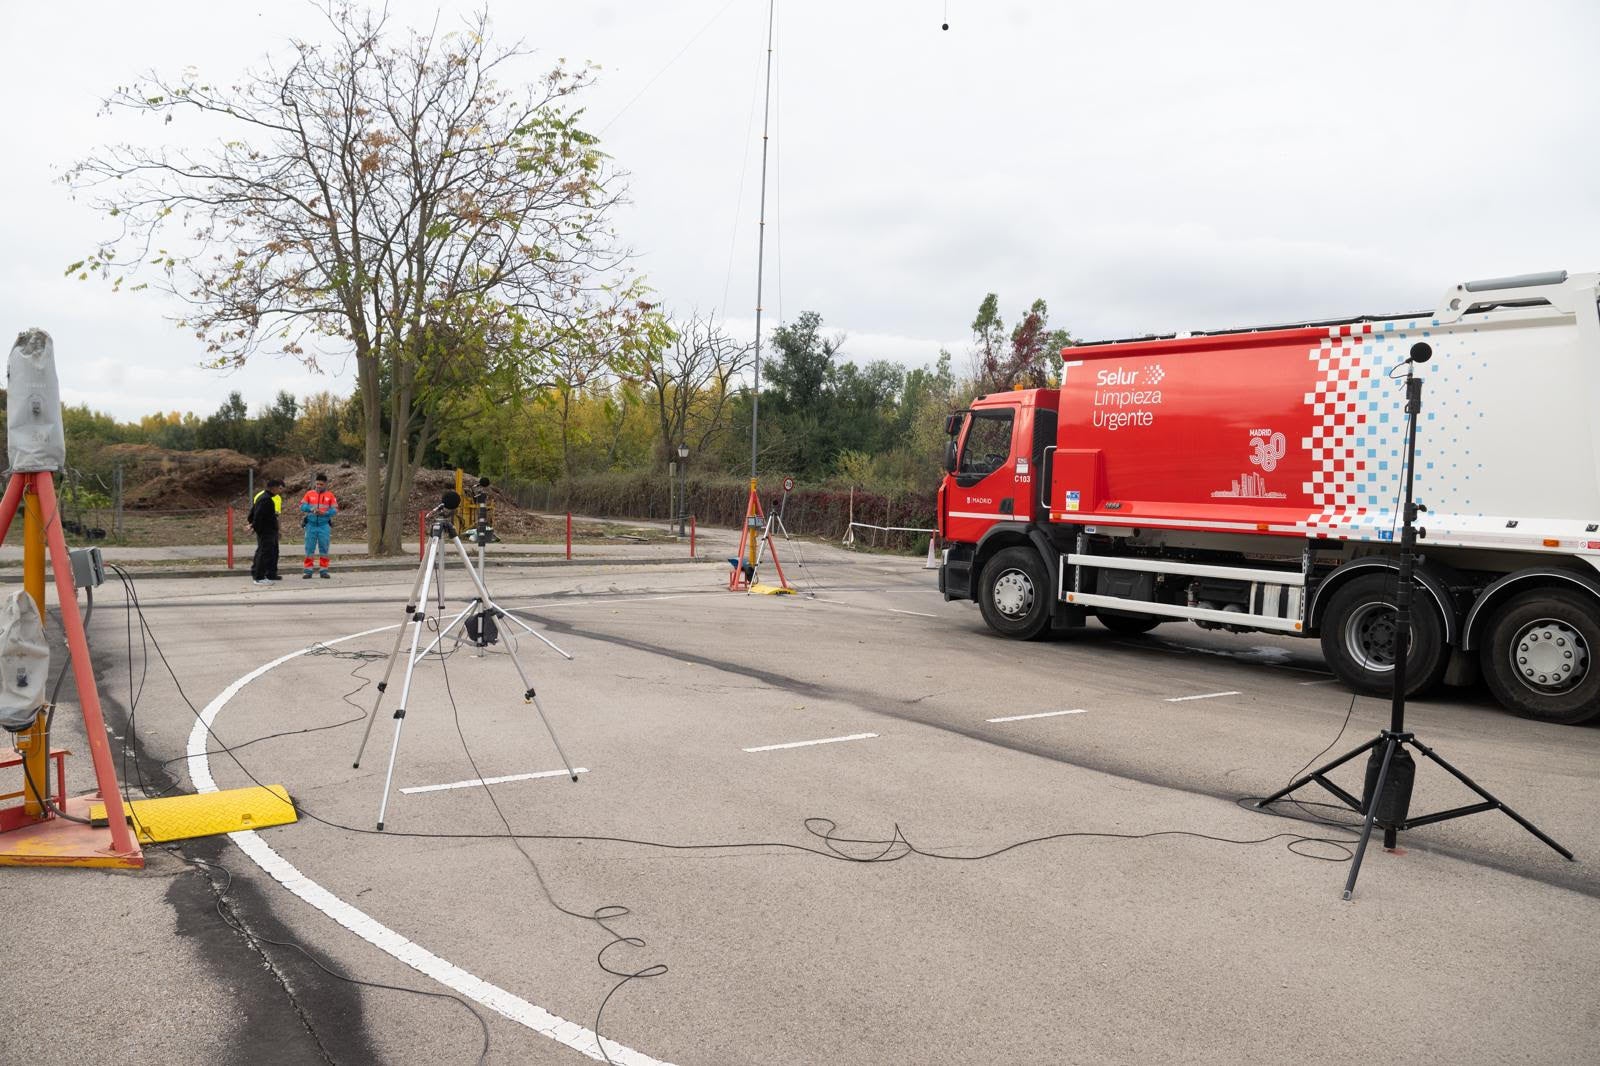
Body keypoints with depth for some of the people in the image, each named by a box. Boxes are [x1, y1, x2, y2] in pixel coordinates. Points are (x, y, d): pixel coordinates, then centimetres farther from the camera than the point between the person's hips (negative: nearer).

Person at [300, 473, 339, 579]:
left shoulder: (330, 495, 4)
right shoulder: (309, 494, 6)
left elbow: (335, 510, -1)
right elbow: (302, 506, 1)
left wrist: (324, 513, -17)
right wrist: (311, 508, -18)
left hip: (324, 525, -1)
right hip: (311, 525, 1)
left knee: (324, 548, 2)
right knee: (309, 548, 1)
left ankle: (324, 570, 8)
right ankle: (308, 570, 6)